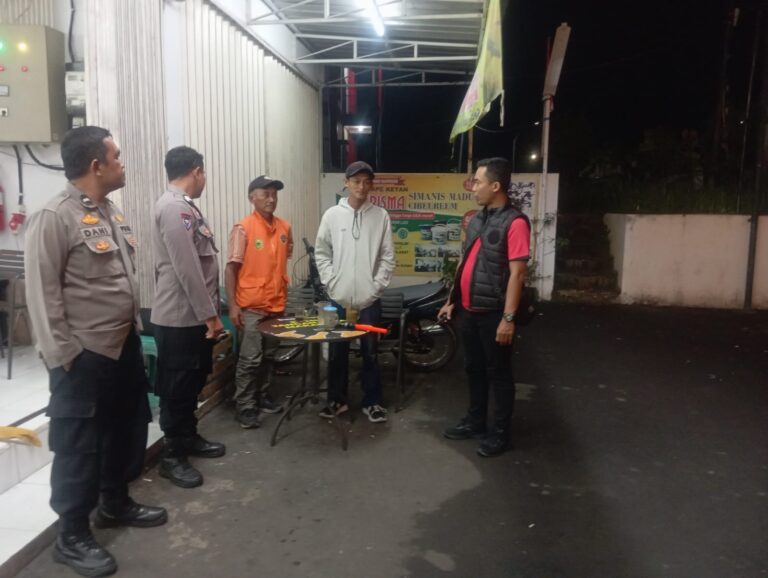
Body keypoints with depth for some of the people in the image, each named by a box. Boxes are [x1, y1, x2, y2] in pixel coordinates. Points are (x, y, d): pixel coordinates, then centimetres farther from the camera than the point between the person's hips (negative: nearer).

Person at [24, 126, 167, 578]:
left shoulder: (111, 212, 10)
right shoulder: (54, 218, -16)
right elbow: (43, 293, -16)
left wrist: (135, 332, 15)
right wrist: (63, 357, -15)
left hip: (125, 346, 8)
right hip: (85, 356, -8)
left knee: (126, 431, 20)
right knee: (79, 446, 7)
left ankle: (115, 503, 42)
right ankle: (72, 535, 25)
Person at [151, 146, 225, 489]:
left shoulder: (184, 207, 14)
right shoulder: (174, 208, -19)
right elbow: (187, 270, -23)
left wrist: (209, 312, 20)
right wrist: (210, 315, -20)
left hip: (194, 315, 10)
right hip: (179, 318, -10)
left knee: (192, 382, 20)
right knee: (177, 387, 2)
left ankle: (189, 438, 34)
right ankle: (173, 455, 16)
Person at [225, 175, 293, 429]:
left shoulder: (284, 227, 6)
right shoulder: (243, 229, -11)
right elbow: (231, 268, -11)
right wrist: (232, 305, -16)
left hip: (276, 305, 6)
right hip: (251, 306, -5)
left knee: (269, 356, 15)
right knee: (250, 358, -2)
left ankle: (262, 396, 29)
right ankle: (244, 406, 9)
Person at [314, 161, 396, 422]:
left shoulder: (381, 216, 0)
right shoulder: (332, 214, 1)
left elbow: (388, 257, 0)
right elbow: (321, 252, 4)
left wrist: (377, 285, -7)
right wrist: (331, 281, -4)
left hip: (369, 299, -1)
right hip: (338, 298, 1)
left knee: (370, 352, 8)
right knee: (337, 352, 10)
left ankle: (372, 402, 21)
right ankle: (337, 400, 26)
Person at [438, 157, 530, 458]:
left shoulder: (514, 222, -15)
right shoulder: (477, 219, 10)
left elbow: (517, 273, -18)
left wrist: (508, 318, -20)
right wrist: (452, 300, 16)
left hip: (493, 313, -8)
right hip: (469, 309, 8)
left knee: (498, 373, 6)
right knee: (474, 368, 18)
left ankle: (500, 432, 19)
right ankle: (475, 421, 33)